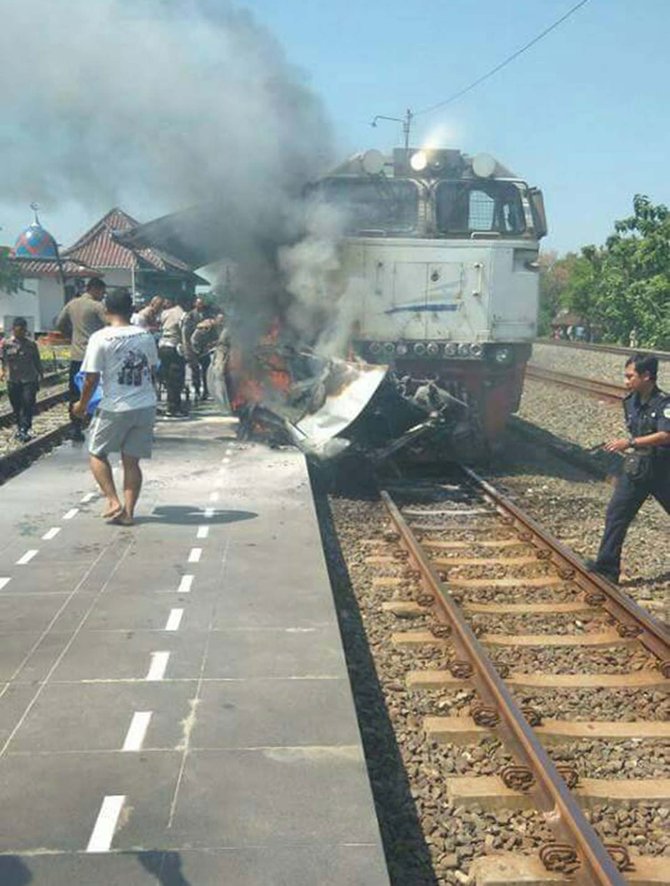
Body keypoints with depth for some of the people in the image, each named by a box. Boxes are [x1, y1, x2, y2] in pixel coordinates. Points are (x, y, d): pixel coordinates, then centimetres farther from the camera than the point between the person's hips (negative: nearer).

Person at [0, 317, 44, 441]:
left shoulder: (31, 344, 3)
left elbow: (37, 362, 10)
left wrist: (41, 375, 9)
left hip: (29, 380, -1)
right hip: (13, 380, 1)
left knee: (28, 404, -11)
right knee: (16, 407, 9)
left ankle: (24, 430, -9)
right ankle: (19, 427, 25)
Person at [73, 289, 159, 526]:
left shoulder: (100, 338, -11)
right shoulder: (146, 336, 2)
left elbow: (91, 378, -10)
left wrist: (82, 405, 5)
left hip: (115, 408, -4)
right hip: (146, 406, 4)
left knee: (97, 454, 15)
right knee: (132, 460, 11)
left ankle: (113, 502, 3)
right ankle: (128, 512, 10)